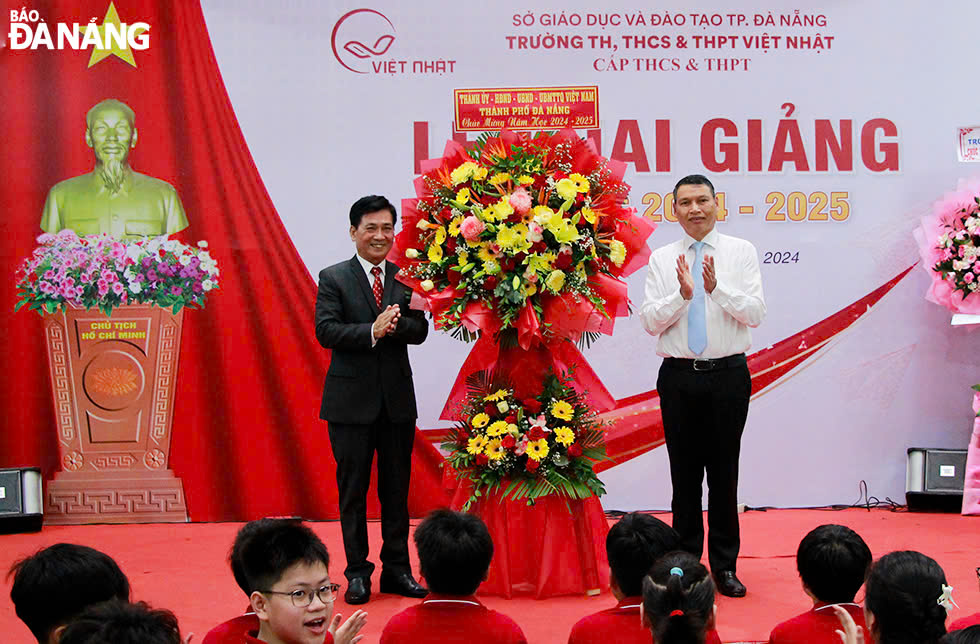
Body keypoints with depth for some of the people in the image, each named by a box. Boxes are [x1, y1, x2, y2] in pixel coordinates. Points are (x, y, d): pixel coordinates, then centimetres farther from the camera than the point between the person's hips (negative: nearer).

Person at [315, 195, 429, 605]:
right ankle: (357, 572, 12)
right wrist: (372, 331, -24)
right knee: (353, 488, 3)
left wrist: (394, 325, -21)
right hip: (351, 398, -3)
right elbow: (326, 331, -12)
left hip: (398, 397, 3)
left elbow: (420, 330, 0)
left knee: (397, 487, 9)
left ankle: (397, 569, 18)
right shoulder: (333, 278, -1)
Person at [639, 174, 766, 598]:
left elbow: (756, 313, -6)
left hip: (728, 376, -1)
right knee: (685, 473, 6)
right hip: (679, 377, 1)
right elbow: (649, 321, -1)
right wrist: (682, 294, -17)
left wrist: (717, 287, -18)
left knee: (725, 472, 3)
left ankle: (725, 566, 12)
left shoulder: (741, 252, 3)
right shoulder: (662, 259, 6)